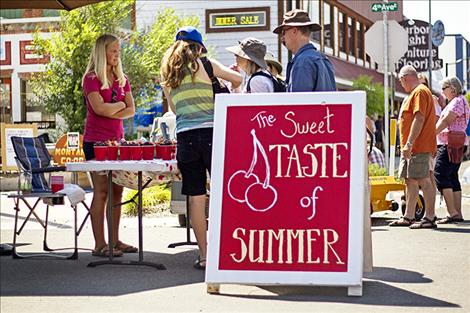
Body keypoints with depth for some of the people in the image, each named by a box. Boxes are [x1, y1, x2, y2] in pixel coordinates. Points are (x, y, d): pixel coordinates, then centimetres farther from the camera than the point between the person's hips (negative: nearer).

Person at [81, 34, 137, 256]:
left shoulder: (121, 78, 15)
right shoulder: (91, 78, -5)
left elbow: (131, 110, 6)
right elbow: (99, 108, -18)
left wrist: (109, 112, -9)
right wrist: (120, 105, -2)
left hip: (117, 140, 6)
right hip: (96, 141, -6)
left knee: (117, 192, 6)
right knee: (101, 192, -8)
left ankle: (115, 240, 13)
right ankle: (99, 245, -5)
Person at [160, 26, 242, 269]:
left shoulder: (166, 74, 17)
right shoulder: (205, 64, 5)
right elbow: (238, 79, 15)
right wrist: (232, 87, 36)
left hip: (184, 136, 4)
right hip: (210, 132, -3)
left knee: (196, 197, 5)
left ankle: (204, 255, 7)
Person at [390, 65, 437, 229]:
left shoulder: (420, 92, -11)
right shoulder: (416, 92, 21)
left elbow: (419, 119, -20)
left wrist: (409, 144, -23)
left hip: (419, 147, -11)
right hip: (411, 148, 11)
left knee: (423, 181, -9)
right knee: (410, 181, 12)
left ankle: (429, 218, -8)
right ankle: (408, 217, 18)